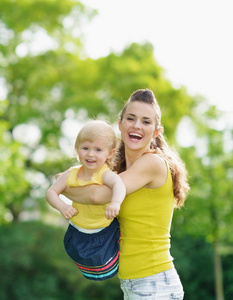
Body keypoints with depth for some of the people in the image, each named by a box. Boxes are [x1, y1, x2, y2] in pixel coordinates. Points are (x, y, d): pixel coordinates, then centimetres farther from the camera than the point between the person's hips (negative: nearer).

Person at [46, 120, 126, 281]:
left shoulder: (105, 174, -27)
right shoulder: (71, 174, -13)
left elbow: (119, 184, -48)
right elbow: (51, 192, -7)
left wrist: (115, 203, -69)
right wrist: (62, 206, -26)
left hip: (105, 236, -4)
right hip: (78, 235, 4)